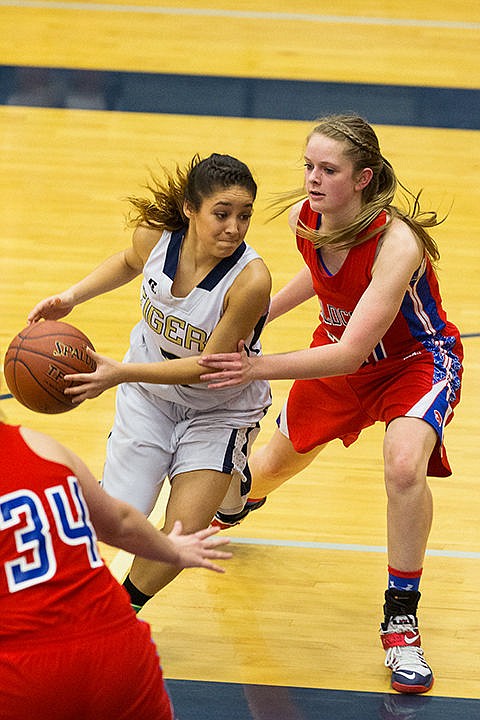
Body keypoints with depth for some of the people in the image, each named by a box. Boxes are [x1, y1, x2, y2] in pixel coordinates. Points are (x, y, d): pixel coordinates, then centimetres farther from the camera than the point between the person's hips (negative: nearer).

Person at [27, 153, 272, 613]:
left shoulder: (250, 280, -34)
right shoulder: (155, 235, -20)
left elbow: (209, 366, -28)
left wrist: (121, 373, -35)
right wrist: (71, 296, -7)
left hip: (219, 408, -3)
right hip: (148, 391, 3)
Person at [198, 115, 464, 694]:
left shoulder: (396, 242, -40)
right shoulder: (304, 218, -20)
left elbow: (350, 355, -42)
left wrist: (258, 368, -46)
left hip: (417, 360, -6)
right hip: (339, 352, 6)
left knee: (404, 466, -33)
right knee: (279, 459, 23)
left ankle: (400, 618, -14)